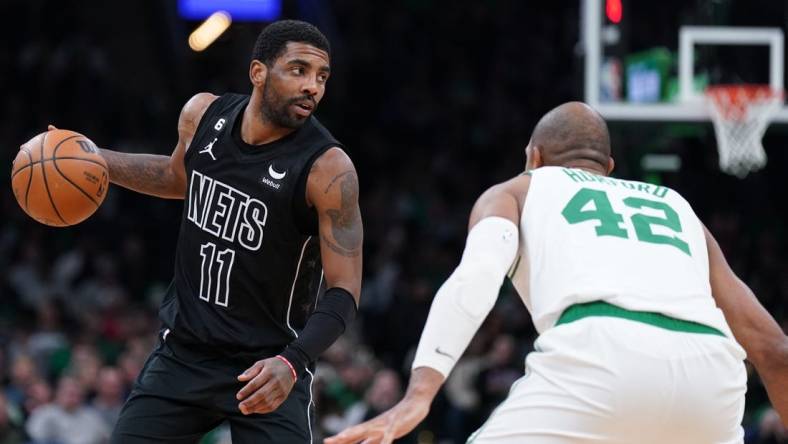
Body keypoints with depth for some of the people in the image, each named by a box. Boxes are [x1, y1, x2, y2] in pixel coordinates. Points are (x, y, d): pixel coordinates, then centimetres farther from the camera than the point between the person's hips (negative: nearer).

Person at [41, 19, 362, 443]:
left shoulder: (327, 169, -20)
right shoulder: (202, 115, -4)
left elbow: (343, 292, -20)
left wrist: (292, 363, -35)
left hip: (267, 367, -5)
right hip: (183, 351, 5)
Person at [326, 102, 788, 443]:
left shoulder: (516, 192, 28)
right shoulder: (676, 206, 38)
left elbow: (480, 270, 4)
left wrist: (419, 393, -8)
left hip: (605, 352, -4)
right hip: (707, 365, 4)